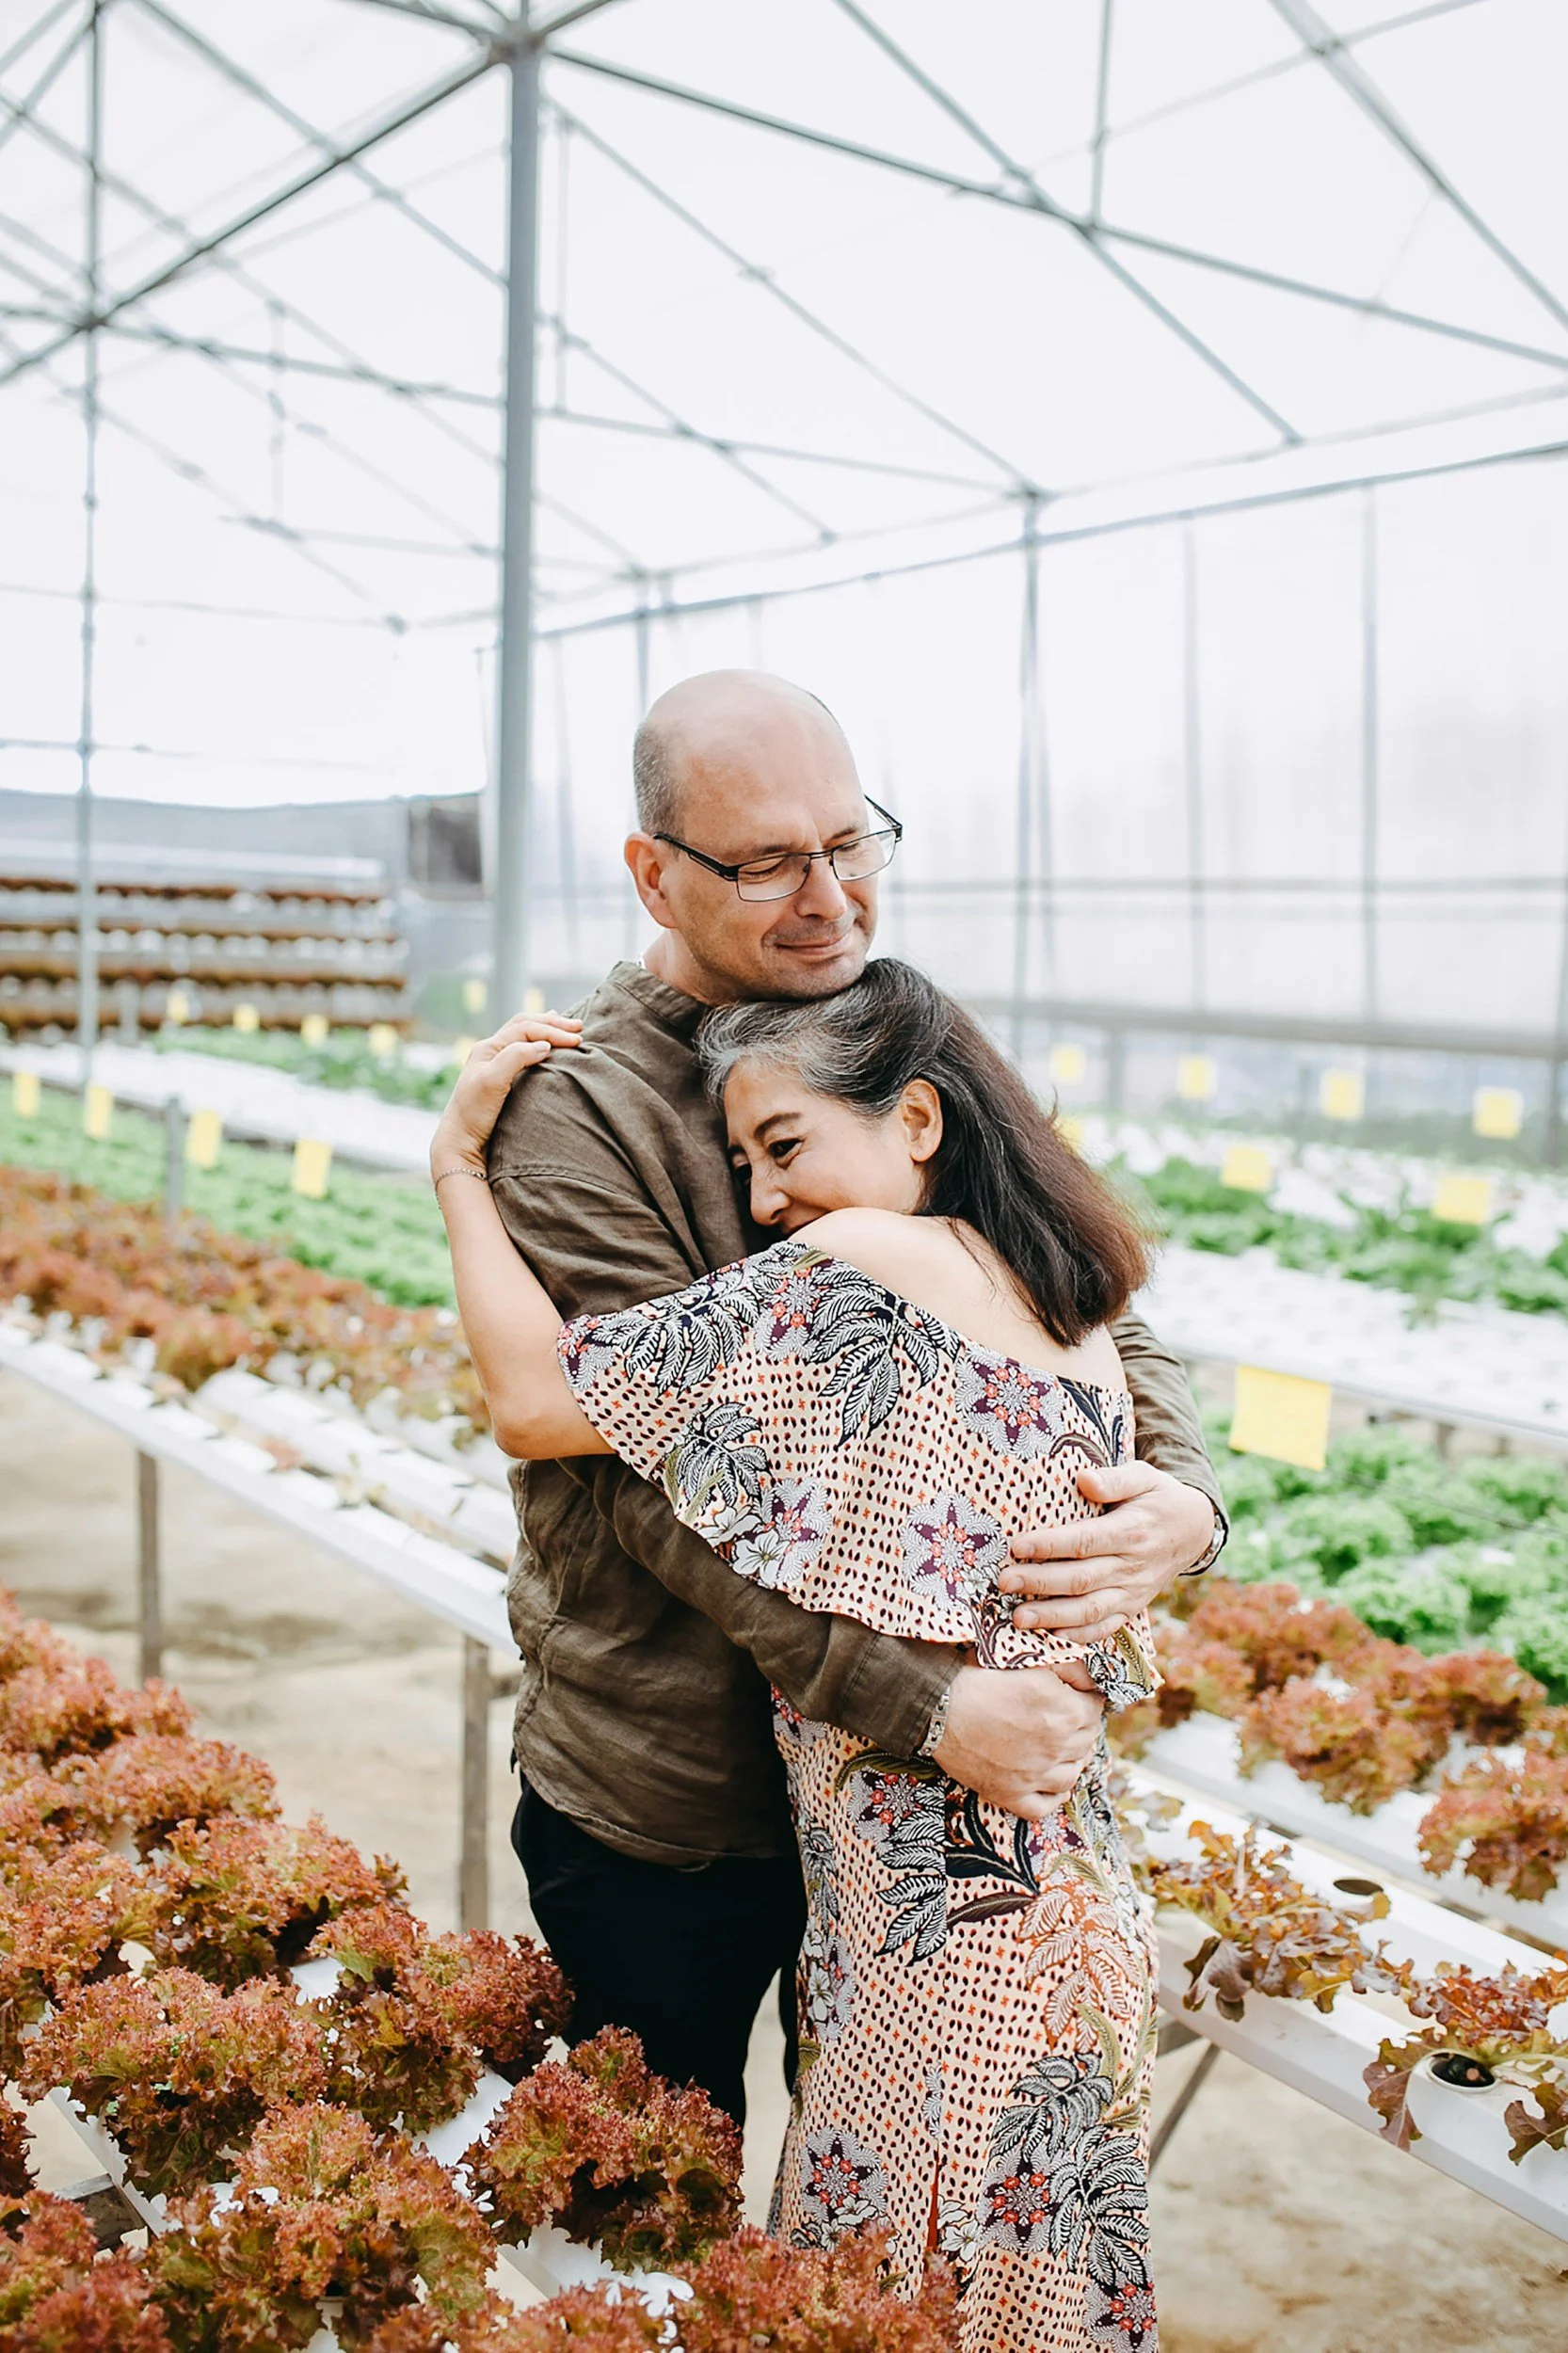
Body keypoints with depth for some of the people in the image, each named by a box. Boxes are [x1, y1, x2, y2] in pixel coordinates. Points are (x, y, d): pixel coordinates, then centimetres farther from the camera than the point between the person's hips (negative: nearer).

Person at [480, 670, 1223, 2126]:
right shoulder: (574, 1108, -18)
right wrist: (926, 1699, -31)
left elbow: (1093, 1313, 0)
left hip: (917, 1788, 5)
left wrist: (1181, 1496, -21)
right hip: (664, 1810, -4)